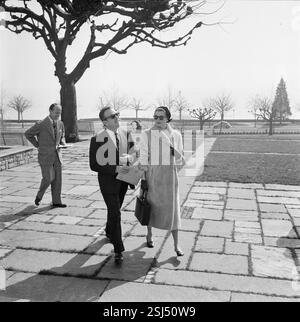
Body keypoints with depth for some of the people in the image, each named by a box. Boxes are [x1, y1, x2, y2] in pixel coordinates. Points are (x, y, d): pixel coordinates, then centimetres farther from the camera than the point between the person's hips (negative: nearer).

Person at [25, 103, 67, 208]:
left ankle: (56, 201, 13)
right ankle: (39, 195, 18)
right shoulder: (41, 124, -10)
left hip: (57, 156, 5)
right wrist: (38, 145, 0)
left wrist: (63, 143, 2)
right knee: (49, 178, -9)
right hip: (45, 156, -5)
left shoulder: (60, 124, 7)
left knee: (57, 179, 4)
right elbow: (28, 134, 1)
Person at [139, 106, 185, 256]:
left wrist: (175, 151, -16)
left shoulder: (176, 135, 1)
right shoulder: (147, 134, -4)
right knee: (151, 206, 12)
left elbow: (180, 159, 6)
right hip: (152, 175, -1)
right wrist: (143, 179, -6)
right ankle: (149, 235, 36)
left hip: (169, 176, 1)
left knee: (172, 208, 1)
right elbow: (143, 157, -3)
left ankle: (176, 245, 11)